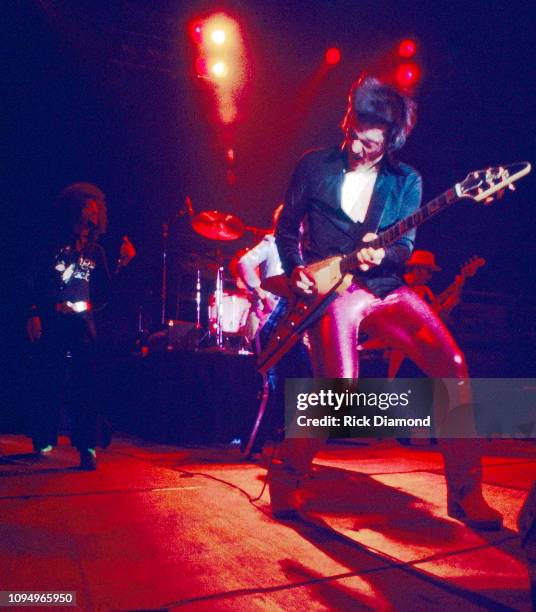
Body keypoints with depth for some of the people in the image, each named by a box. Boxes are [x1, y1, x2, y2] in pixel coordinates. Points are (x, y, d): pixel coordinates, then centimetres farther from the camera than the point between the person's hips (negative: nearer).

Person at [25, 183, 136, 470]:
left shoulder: (96, 252, 15)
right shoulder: (53, 244, 8)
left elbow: (104, 291, 9)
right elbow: (34, 281, 3)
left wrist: (123, 263, 0)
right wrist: (34, 314, -9)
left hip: (82, 322, 1)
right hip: (50, 320, -1)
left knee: (85, 383, -11)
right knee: (47, 381, 3)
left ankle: (87, 446, -11)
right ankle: (44, 441, 19)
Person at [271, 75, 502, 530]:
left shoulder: (406, 181, 10)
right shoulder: (314, 166, 5)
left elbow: (405, 246, 3)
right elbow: (286, 228, 12)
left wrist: (381, 255, -20)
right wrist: (297, 269, -5)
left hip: (387, 288, 3)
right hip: (331, 290, -3)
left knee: (453, 366, -16)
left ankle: (465, 493, -2)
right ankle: (287, 476, 4)